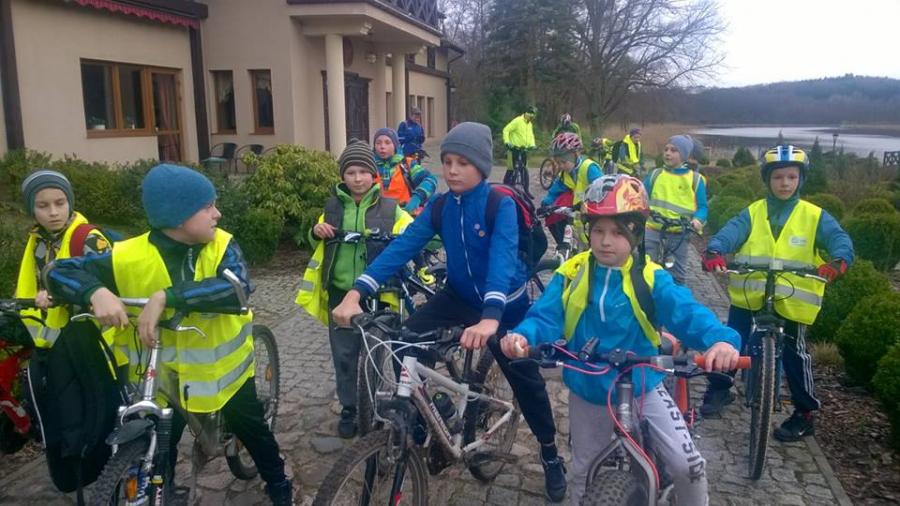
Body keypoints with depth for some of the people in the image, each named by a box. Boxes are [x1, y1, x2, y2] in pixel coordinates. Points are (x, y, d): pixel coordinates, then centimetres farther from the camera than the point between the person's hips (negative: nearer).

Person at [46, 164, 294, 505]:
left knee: (253, 431, 20)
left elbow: (236, 288, -36)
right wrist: (97, 293, -37)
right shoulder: (132, 257, -19)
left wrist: (166, 297, -44)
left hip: (224, 366, 1)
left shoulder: (221, 245, -17)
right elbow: (60, 272, -15)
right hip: (166, 374, -1)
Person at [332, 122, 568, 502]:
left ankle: (550, 454, 31)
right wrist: (356, 292, -31)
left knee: (525, 379, 7)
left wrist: (490, 317, -55)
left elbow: (502, 258, -38)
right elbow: (402, 246, -19)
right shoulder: (439, 207, -9)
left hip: (504, 303, -4)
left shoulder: (501, 205, -23)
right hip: (461, 295, 4)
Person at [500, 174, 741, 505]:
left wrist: (721, 340, -46)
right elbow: (545, 317, -17)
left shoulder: (650, 278, -13)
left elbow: (686, 313, -25)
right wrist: (522, 335, -40)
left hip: (643, 387, -1)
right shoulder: (572, 274, -10)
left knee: (688, 466, -3)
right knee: (582, 474, 20)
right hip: (588, 392, 1)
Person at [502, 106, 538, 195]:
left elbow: (531, 135, 21)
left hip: (524, 149, 7)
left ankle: (526, 190, 13)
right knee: (511, 169, -8)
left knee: (524, 169, 8)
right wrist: (507, 142, -25)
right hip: (514, 148, -7)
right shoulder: (517, 121, -12)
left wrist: (532, 145, 3)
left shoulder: (530, 124, 12)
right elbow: (506, 130, -14)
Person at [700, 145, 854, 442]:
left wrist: (838, 261, -37)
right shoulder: (753, 213, 3)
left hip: (791, 300, -1)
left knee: (794, 355, 7)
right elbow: (731, 232, -14)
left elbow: (840, 239, -13)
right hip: (748, 295, 2)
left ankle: (804, 414, 23)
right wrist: (714, 251, -36)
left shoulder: (814, 216, 0)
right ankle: (719, 389, 30)